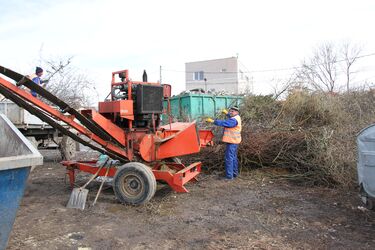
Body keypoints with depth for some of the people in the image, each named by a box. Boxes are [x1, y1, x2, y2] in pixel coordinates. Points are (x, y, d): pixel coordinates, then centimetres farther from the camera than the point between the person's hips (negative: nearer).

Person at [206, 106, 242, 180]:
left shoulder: (234, 120, -20)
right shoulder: (237, 118, 13)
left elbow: (224, 123, -30)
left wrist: (213, 121, -29)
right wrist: (227, 113, 46)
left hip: (232, 141, -11)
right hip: (234, 141, 11)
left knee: (229, 158, -9)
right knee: (234, 158, 20)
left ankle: (229, 176, -7)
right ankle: (235, 173, 31)